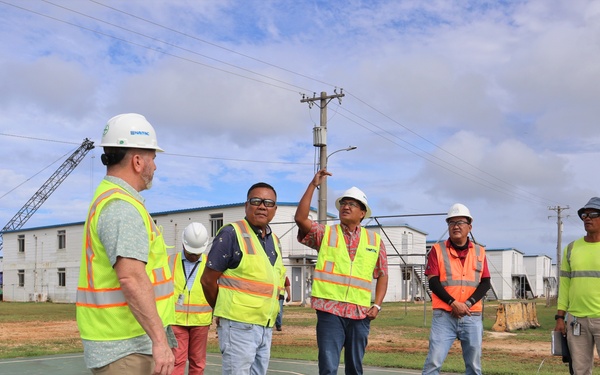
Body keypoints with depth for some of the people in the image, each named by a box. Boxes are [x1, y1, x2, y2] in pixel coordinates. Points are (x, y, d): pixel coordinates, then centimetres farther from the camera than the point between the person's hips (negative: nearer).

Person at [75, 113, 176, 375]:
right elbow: (131, 277, -28)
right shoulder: (122, 207, -17)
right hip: (126, 349, -10)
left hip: (127, 343, 10)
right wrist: (159, 340, -28)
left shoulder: (107, 198, 16)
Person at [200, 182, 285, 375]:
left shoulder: (274, 241, 13)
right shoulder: (231, 233, -8)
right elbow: (208, 280, -7)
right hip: (239, 325, -7)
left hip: (266, 327, 7)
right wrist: (225, 311, 5)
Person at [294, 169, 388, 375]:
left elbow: (382, 275, 15)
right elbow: (300, 218, -11)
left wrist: (377, 305, 2)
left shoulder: (375, 241, 10)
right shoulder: (325, 233, 5)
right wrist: (313, 185, -12)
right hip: (330, 310, -2)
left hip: (360, 313, 2)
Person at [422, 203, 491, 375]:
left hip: (472, 317, 3)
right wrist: (453, 303, -15)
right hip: (444, 316, -2)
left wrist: (468, 304, -10)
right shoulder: (437, 250, 4)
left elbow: (485, 283, 5)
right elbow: (433, 282, -3)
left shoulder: (479, 251, 11)